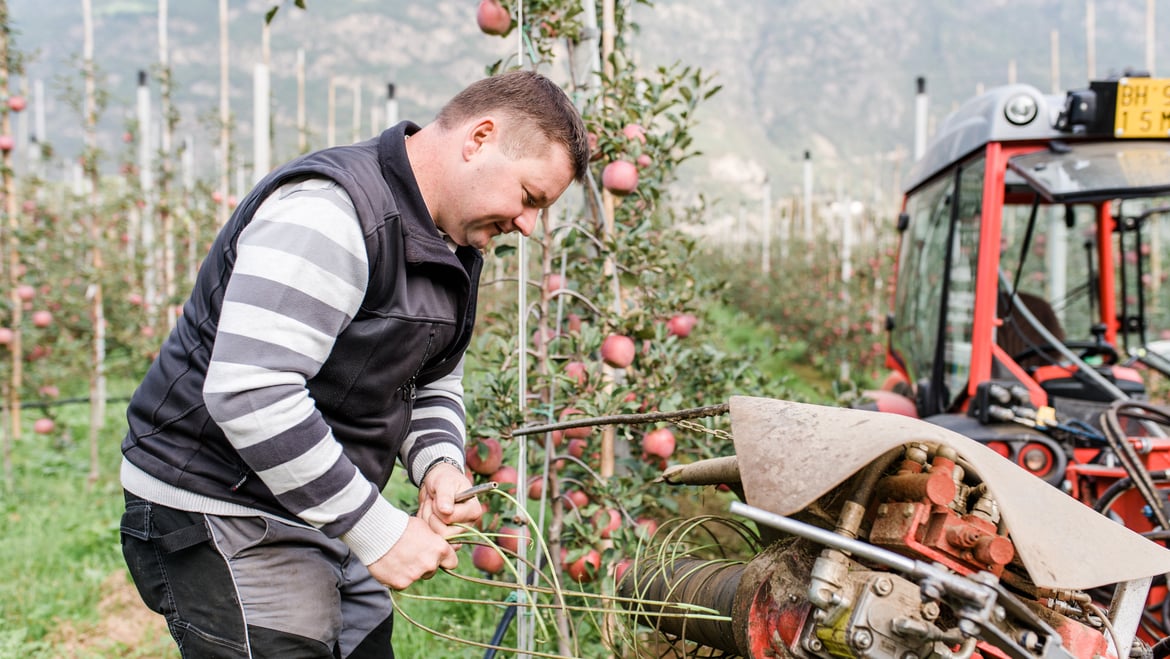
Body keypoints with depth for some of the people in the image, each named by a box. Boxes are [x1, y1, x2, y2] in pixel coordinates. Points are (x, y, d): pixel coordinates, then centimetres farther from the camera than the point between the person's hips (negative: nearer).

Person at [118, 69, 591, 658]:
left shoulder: (453, 245, 9)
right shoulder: (328, 211, -23)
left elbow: (435, 383, 18)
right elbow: (248, 393, -31)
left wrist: (439, 463, -6)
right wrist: (378, 531, -25)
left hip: (323, 516, 9)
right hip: (220, 517, -9)